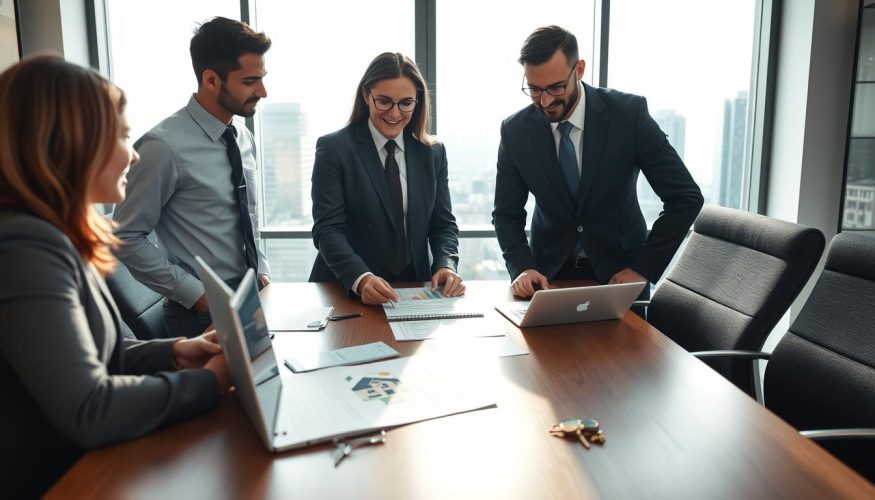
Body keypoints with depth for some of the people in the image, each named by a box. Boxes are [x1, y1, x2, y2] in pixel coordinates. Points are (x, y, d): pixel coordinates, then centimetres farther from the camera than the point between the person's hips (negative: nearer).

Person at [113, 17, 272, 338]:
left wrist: (262, 271, 2)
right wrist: (196, 293, -17)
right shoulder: (165, 147, -18)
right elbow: (127, 239, -15)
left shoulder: (243, 137, 3)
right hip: (203, 312, -7)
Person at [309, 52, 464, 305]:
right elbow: (328, 229, -9)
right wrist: (361, 279, -26)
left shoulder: (433, 153, 8)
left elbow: (443, 223, 8)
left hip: (414, 290, 3)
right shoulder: (333, 149, -3)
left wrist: (446, 265, -12)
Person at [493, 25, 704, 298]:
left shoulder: (628, 113, -15)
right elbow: (507, 214, -1)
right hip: (549, 272, 1)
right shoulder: (515, 131, -9)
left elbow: (686, 197, -12)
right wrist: (522, 267, -17)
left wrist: (643, 268, -15)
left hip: (620, 271, 0)